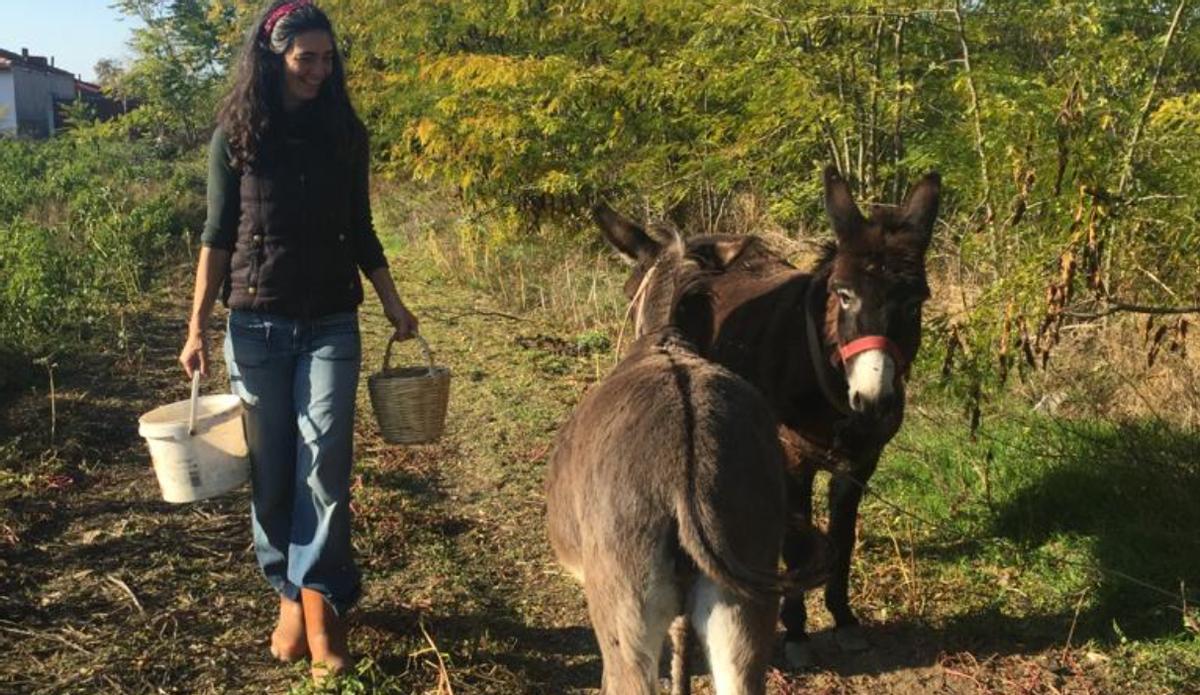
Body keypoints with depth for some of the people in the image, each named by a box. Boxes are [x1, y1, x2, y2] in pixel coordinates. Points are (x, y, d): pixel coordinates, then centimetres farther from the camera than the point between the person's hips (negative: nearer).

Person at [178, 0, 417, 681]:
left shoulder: (347, 133, 5)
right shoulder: (235, 135, 0)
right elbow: (218, 234, 2)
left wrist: (392, 301, 8)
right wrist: (197, 326, -3)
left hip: (331, 324, 1)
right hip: (256, 324, 0)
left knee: (324, 459, -8)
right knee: (271, 467, 6)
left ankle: (317, 596, 0)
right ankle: (289, 591, 21)